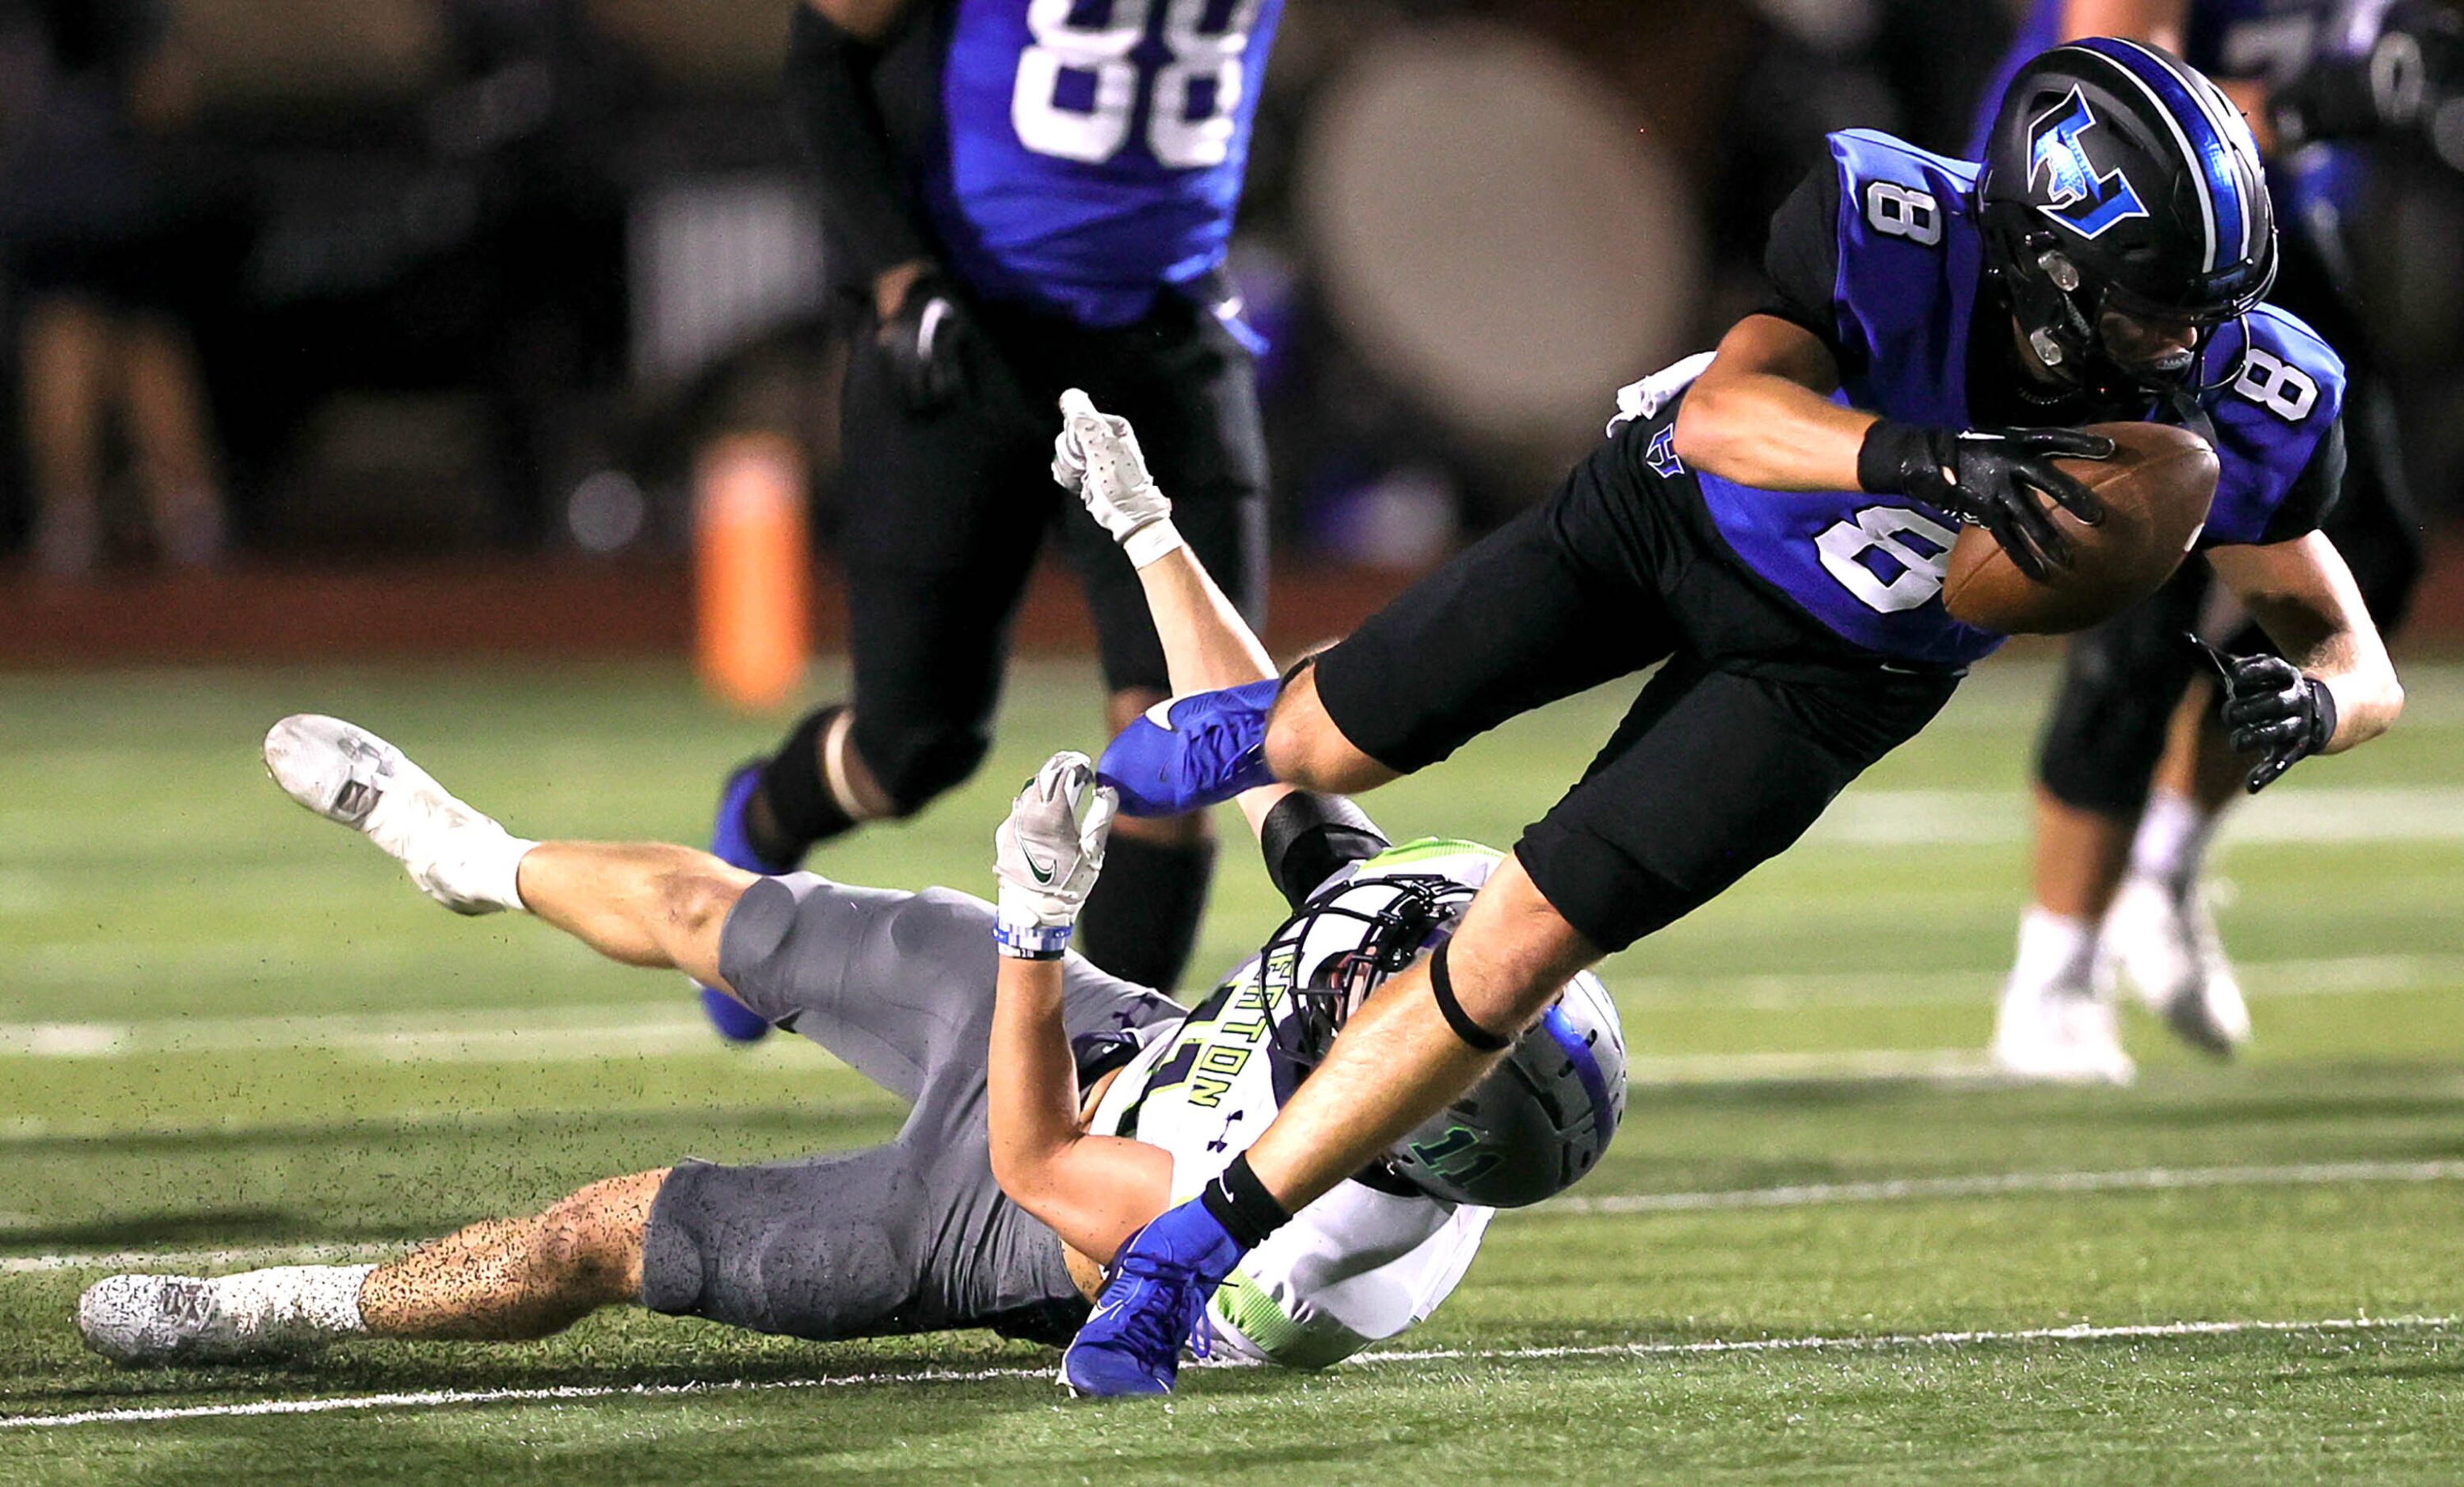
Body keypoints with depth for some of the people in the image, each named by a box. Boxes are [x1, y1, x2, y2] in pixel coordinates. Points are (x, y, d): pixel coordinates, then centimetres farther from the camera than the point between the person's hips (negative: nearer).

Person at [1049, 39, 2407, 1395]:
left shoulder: (2242, 402, -27)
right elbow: (1721, 411, -49)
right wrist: (1924, 455, -65)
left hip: (1829, 665, 1)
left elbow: (2361, 662, -19)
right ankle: (1255, 734, 55)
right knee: (1331, 747, 12)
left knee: (1522, 945, -10)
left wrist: (2309, 699, -43)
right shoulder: (1894, 231, -36)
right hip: (1671, 508, -1)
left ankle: (1187, 1259, 3)